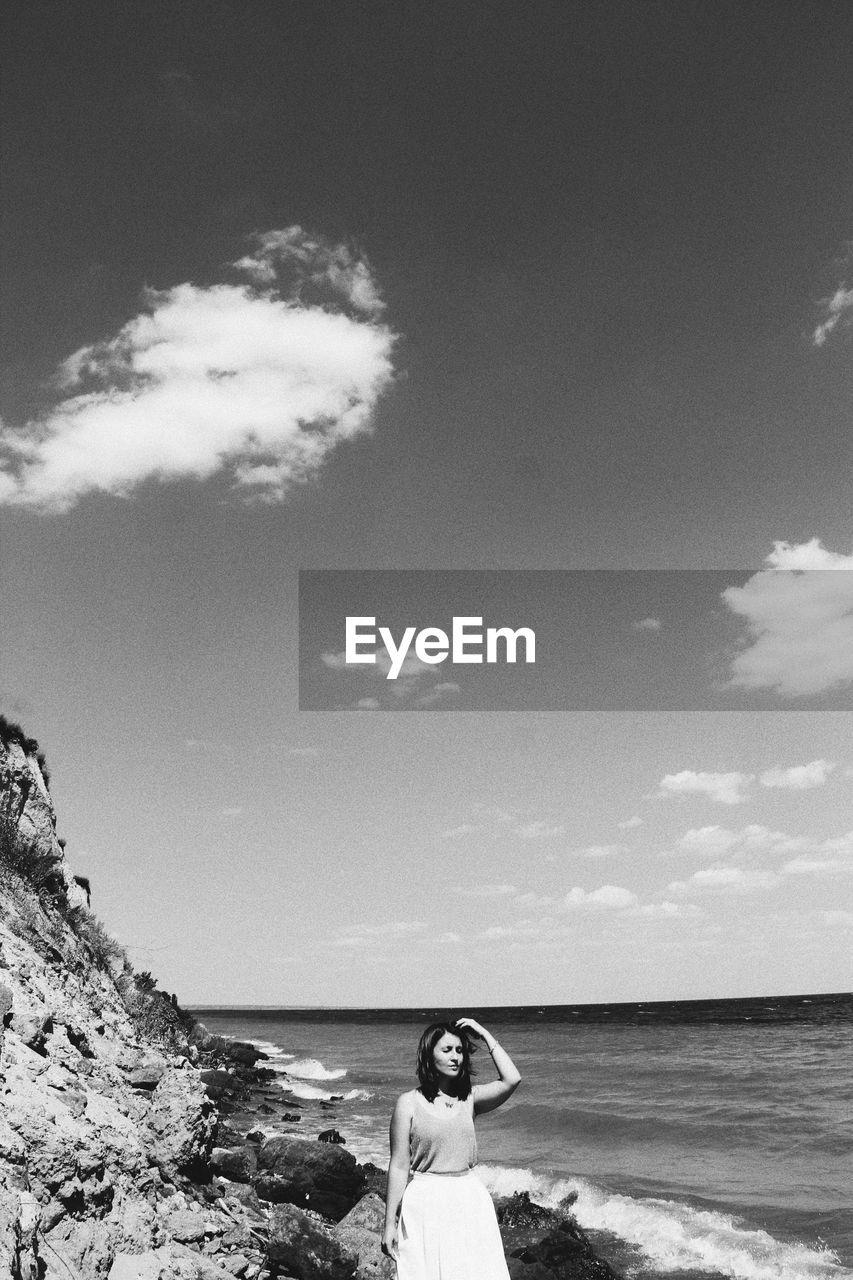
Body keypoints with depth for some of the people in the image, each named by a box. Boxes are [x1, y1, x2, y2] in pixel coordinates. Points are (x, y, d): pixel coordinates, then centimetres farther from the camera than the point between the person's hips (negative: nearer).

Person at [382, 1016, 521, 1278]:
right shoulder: (409, 1103, -5)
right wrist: (390, 1224, -5)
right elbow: (399, 1166, -4)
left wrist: (486, 1036, -5)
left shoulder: (469, 1098, 4)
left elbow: (511, 1080, -11)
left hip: (469, 1201, 3)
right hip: (426, 1204, -3)